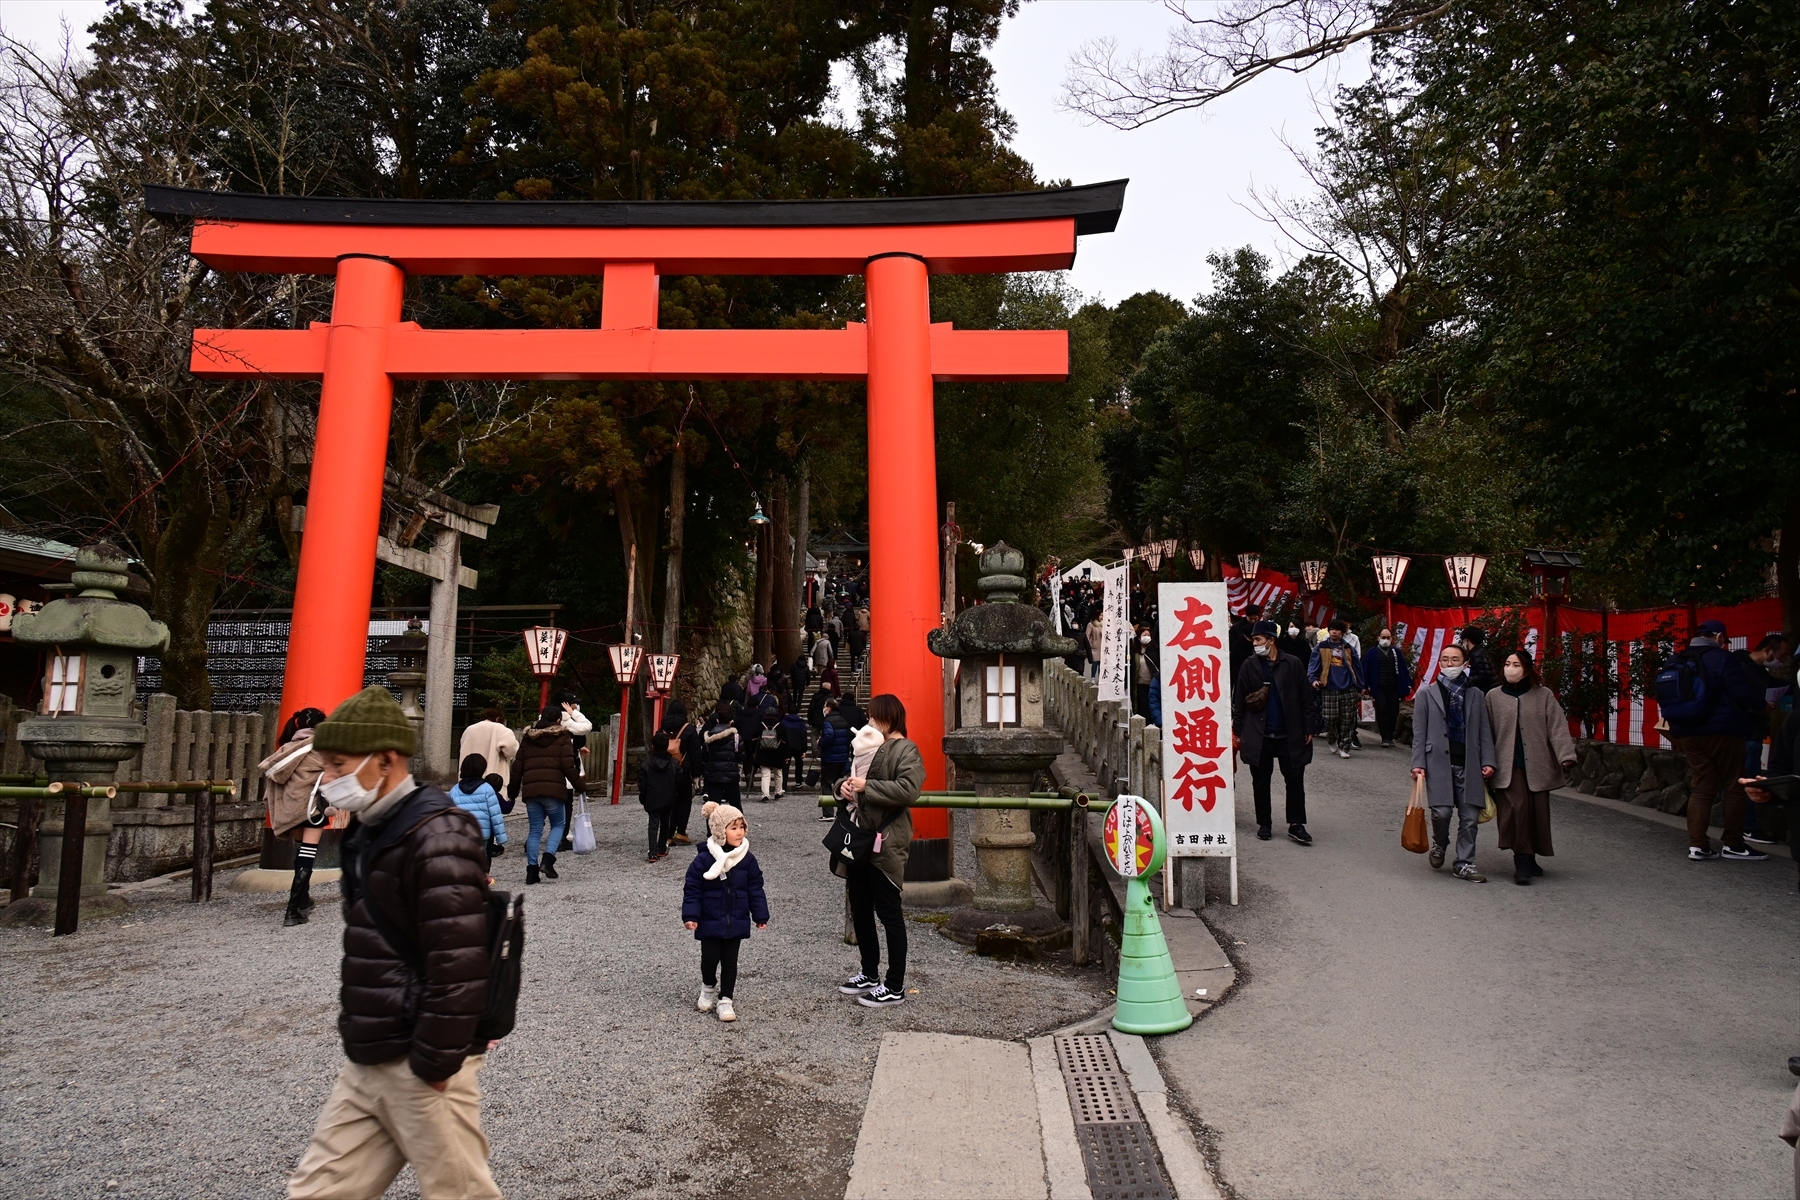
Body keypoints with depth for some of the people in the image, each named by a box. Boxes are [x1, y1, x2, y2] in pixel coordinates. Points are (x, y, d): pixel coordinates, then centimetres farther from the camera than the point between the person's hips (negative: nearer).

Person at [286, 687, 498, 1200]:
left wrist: (434, 1064, -20)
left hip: (420, 1064, -9)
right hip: (368, 1061, 9)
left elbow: (457, 965, -25)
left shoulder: (438, 839, -21)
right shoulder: (370, 831, 11)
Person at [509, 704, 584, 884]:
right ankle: (548, 857, -10)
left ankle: (531, 869, 5)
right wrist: (580, 785, 3)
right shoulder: (563, 737, 2)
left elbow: (517, 767, 16)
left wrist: (513, 791, 23)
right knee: (557, 825, 12)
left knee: (534, 829, 10)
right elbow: (568, 766, -6)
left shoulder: (528, 738, 16)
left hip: (530, 789, 4)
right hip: (554, 789, -4)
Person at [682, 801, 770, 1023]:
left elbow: (755, 888, 3)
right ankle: (708, 988, 36)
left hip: (736, 922, 2)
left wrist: (760, 916, 5)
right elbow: (692, 889, -9)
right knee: (710, 959, 7)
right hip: (710, 922, -2)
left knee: (730, 962, 8)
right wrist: (690, 915, -14)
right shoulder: (704, 859, -14)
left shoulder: (747, 859, -4)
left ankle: (726, 999, 20)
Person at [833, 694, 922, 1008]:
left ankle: (895, 988, 7)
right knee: (860, 911, 15)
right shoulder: (869, 746, 15)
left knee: (889, 913, -1)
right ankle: (870, 975, 30)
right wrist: (844, 785, 1)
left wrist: (867, 786, -22)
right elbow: (852, 779, 24)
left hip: (885, 844, -9)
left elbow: (908, 789, -24)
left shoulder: (905, 750, -9)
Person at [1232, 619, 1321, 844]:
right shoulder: (1249, 666, 0)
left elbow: (1306, 699, 2)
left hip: (1290, 735, -1)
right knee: (1261, 782, 8)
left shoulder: (1293, 664, -2)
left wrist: (1309, 729, -1)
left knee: (1295, 780, 2)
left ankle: (1296, 825, 9)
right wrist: (1236, 731, 1)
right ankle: (1264, 824, 18)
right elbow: (1239, 701, 3)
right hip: (1258, 736, 1)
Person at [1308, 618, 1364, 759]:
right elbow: (1313, 664, -2)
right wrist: (1313, 679, -20)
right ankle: (1332, 740, 24)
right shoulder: (1321, 648, 5)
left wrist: (1360, 688, 15)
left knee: (1347, 721, 1)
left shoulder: (1348, 648, 13)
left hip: (1348, 690, 2)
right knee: (1330, 719, -4)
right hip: (1329, 690, -2)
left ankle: (1343, 747, 11)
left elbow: (1356, 668, 16)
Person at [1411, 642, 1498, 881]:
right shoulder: (1426, 694, 6)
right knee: (1442, 811, -11)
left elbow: (1484, 732, 10)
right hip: (1439, 763, -2)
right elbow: (1419, 733, 2)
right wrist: (1418, 763, -6)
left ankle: (1464, 864, 13)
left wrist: (1487, 761, 0)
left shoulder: (1475, 695, 12)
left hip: (1468, 764, 2)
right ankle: (1439, 845, 19)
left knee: (1470, 817, 1)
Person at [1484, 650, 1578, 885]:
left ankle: (1528, 860, 21)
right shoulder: (1493, 697, 5)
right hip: (1508, 767, -1)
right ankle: (1523, 861, -5)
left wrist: (1566, 755, -16)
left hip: (1537, 766, 1)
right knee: (1517, 810, -13)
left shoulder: (1543, 696, 5)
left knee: (1537, 815, 5)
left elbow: (1557, 727, -3)